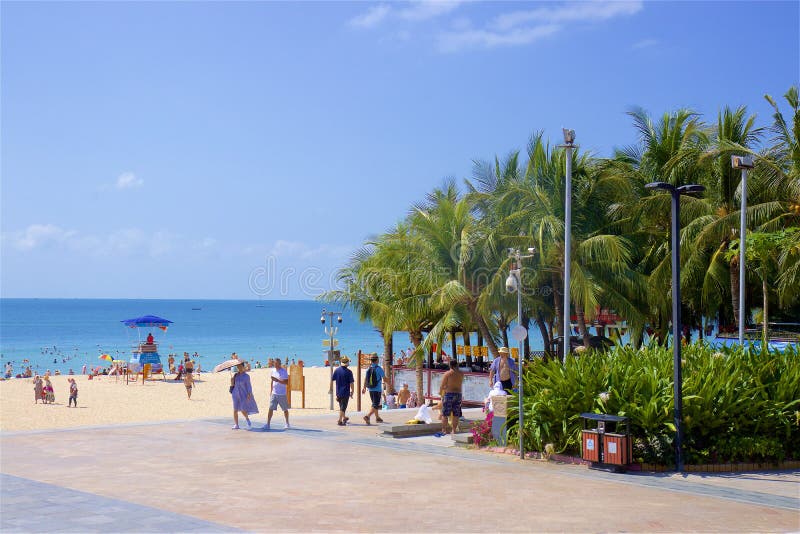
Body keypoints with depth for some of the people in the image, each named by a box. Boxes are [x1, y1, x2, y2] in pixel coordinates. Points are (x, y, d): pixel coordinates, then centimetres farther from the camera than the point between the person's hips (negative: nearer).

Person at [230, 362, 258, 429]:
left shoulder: (246, 376, -4)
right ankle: (236, 425, 7)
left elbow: (249, 386, -3)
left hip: (243, 395, -3)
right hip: (235, 394, 3)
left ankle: (247, 419, 24)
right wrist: (232, 382, -11)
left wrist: (249, 394, -11)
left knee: (243, 410, -7)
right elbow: (232, 385, 9)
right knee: (235, 410, -1)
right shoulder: (235, 375, 4)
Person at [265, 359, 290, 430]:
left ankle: (287, 424, 23)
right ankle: (267, 424, -5)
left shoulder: (284, 371, -9)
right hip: (274, 393, 4)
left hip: (282, 394, -4)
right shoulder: (273, 371, 8)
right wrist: (271, 391, 17)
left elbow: (286, 382, -16)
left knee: (285, 409, 8)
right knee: (271, 408, -5)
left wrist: (277, 380, -26)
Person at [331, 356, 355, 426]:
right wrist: (352, 392, -1)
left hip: (338, 392, 5)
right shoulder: (348, 372, -13)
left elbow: (332, 380, 4)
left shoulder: (337, 370, 0)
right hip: (345, 392, -5)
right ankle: (340, 421, -9)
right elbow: (351, 383, -13)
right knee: (343, 407, -2)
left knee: (341, 406, 22)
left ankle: (344, 418, 39)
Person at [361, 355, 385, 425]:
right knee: (375, 405, -5)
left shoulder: (368, 368, 3)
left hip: (370, 389, 6)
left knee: (375, 404, 21)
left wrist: (364, 388, 18)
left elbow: (365, 379, 7)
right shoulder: (379, 368, -12)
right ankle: (367, 416, -23)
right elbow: (384, 379, -7)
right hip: (377, 389, -6)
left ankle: (377, 418, 31)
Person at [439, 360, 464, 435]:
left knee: (445, 414, 2)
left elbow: (442, 385, -7)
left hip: (448, 393, -4)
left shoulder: (447, 374, -8)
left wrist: (440, 392, 13)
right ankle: (454, 430, 9)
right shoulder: (461, 374, 3)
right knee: (456, 414, 9)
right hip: (458, 394, 4)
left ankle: (444, 429, 2)